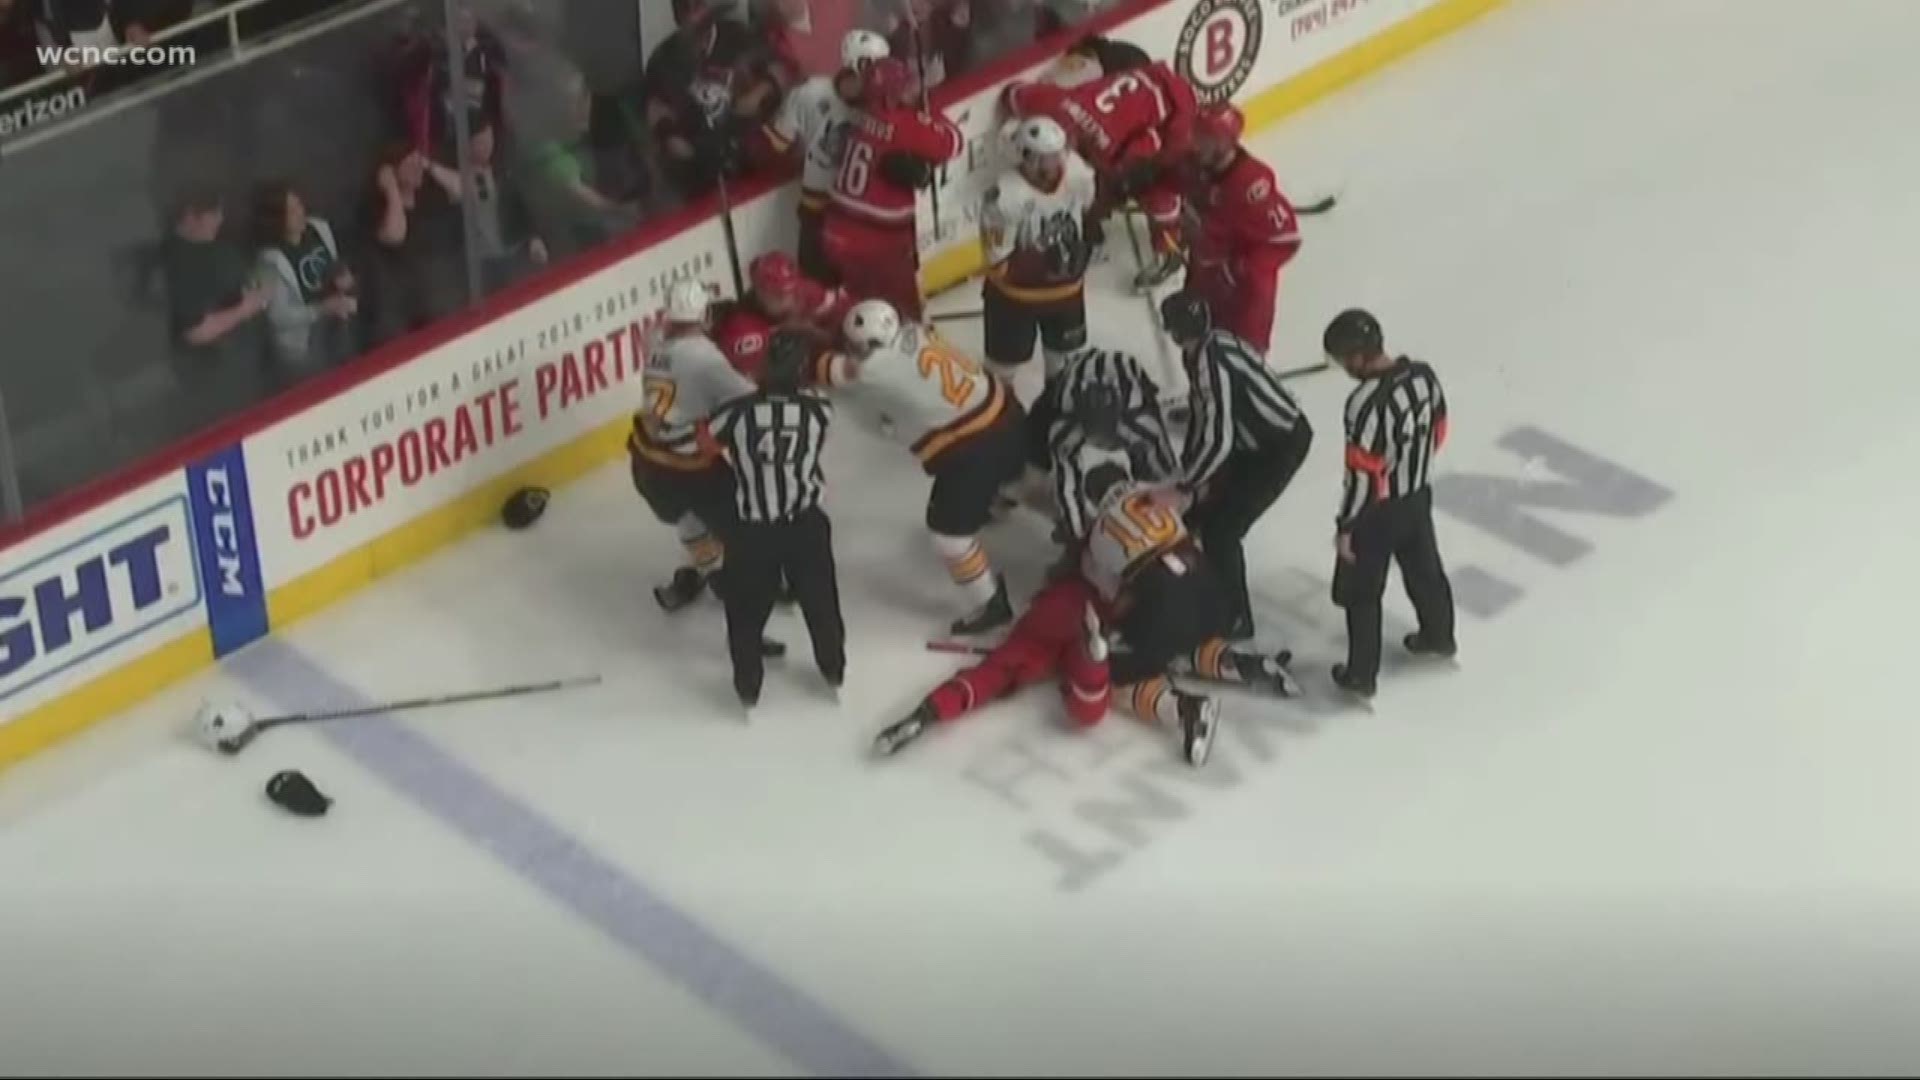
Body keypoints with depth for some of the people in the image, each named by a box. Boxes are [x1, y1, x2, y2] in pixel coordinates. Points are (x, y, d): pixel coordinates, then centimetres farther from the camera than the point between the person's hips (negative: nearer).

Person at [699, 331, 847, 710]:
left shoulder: (737, 412, -18)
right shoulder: (818, 409, -16)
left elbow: (708, 440, 2)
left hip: (751, 530, -1)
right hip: (805, 524, 1)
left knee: (746, 609, 18)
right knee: (820, 599, 24)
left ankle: (748, 686, 26)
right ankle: (833, 670, 41)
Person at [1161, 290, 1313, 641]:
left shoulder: (1213, 364, -32)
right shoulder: (1201, 348, -3)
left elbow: (1218, 440, -32)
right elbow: (1202, 413, 7)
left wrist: (1186, 483, -23)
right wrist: (1188, 470, 7)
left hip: (1281, 446, -9)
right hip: (1253, 438, 9)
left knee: (1221, 528, -7)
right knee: (1202, 505, 17)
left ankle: (1235, 620, 6)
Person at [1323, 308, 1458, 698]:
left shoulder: (1367, 403, -33)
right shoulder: (1424, 374, -11)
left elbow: (1362, 475, -27)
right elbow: (1438, 432, 4)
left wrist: (1345, 527, -15)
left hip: (1378, 510, -7)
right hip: (1419, 496, 7)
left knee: (1361, 593, 12)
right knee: (1425, 569, 29)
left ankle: (1361, 674, 23)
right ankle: (1438, 635, 51)